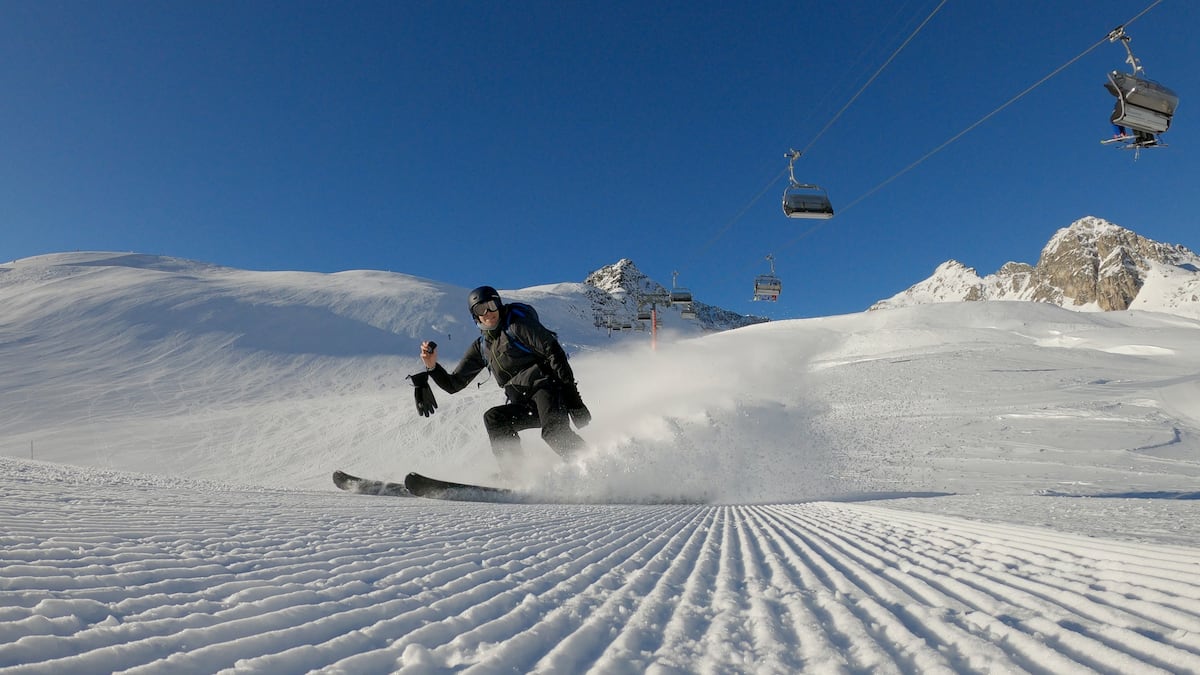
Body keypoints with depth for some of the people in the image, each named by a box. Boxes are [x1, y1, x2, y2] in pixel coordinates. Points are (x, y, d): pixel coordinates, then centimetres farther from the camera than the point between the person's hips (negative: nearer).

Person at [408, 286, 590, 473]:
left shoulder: (516, 324, -2)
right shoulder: (481, 347, 17)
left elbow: (553, 351, -10)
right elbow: (453, 384, 19)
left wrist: (571, 394, -18)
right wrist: (432, 366, -1)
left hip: (547, 386, -6)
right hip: (527, 404, 7)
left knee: (554, 433, -31)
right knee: (493, 418, -17)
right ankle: (515, 474, -17)